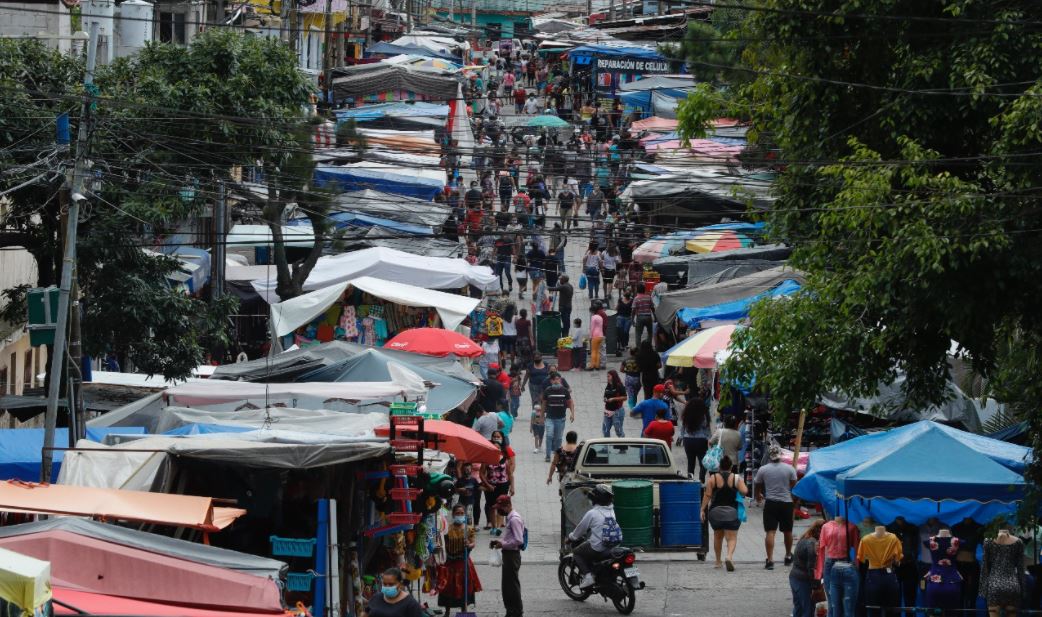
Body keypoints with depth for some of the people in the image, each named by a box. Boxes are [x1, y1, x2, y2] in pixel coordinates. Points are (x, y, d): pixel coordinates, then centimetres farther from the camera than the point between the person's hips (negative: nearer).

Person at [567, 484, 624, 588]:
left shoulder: (592, 513, -11)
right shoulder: (611, 511, 9)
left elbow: (580, 529, 0)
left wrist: (571, 537, 21)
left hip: (598, 547, -7)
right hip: (613, 547, 7)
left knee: (576, 553, 13)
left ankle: (587, 576, -4)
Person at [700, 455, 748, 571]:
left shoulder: (712, 479, 0)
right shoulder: (737, 479, -1)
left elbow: (708, 495, -5)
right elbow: (744, 491, -12)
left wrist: (703, 509, -2)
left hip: (715, 511, 2)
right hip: (732, 512, -1)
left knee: (718, 536, 20)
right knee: (732, 537, -3)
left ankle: (718, 562, 26)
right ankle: (729, 556, -30)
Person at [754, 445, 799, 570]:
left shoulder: (763, 470, -2)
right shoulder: (790, 469, -3)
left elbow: (757, 485, 10)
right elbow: (794, 485, 3)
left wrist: (758, 496, 31)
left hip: (770, 503, -1)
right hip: (786, 502, 1)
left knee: (770, 531, -3)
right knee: (787, 531, 17)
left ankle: (770, 560, -13)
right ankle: (788, 556, 33)